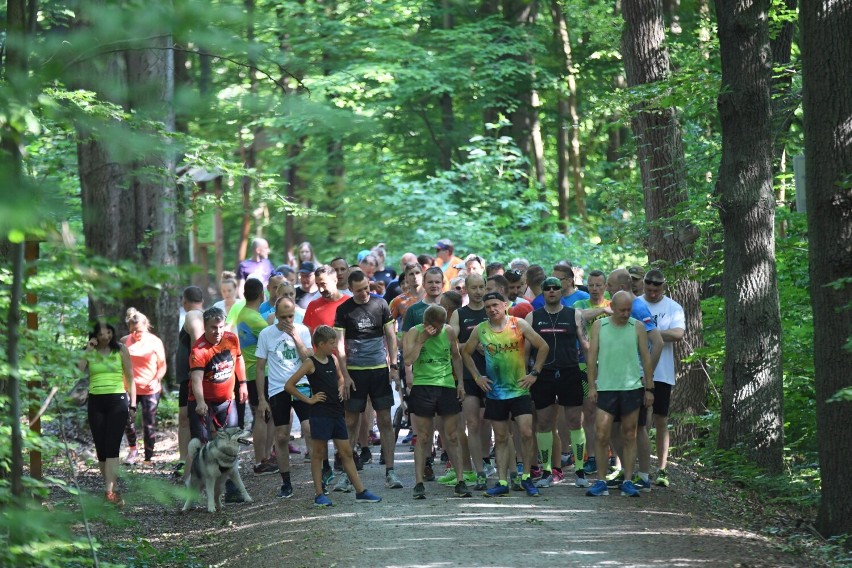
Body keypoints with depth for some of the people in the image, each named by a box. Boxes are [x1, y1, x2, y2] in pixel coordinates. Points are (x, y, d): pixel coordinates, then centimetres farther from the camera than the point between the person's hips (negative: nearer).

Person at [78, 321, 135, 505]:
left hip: (117, 400, -3)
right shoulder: (90, 352, 7)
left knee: (112, 446, -13)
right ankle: (111, 485, 14)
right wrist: (88, 351, -9)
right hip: (96, 401, 3)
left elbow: (130, 378, 7)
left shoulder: (121, 350, 4)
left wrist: (132, 405, 4)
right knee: (100, 447, 3)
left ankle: (110, 490, -20)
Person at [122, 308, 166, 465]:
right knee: (127, 418, -15)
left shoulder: (155, 342, -1)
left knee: (149, 425, 0)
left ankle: (148, 459, 10)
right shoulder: (125, 342, 2)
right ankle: (132, 449, 10)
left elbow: (162, 366, 3)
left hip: (150, 390, -1)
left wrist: (157, 380, -14)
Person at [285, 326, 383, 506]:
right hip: (320, 414, -7)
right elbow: (289, 385, -13)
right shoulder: (310, 363, -9)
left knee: (346, 453, 8)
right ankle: (319, 494, 5)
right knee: (318, 453, 0)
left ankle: (360, 491, 9)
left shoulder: (332, 359, 11)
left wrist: (341, 388, 11)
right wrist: (308, 400, -11)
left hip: (337, 413, 7)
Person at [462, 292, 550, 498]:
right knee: (501, 438, 6)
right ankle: (502, 482, 9)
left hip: (519, 390, -2)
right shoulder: (480, 330, 2)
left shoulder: (519, 325, -4)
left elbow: (543, 347, 1)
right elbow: (466, 353, 15)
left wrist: (534, 373, -3)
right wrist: (477, 376, 7)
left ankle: (526, 477, 5)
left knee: (526, 433, -10)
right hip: (495, 392, 2)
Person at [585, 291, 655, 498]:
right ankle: (601, 482, 1)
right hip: (606, 387, 0)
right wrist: (592, 386, 0)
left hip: (632, 387, 0)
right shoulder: (599, 326, 5)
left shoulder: (637, 327, 5)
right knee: (602, 435, -6)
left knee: (629, 436, 4)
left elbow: (646, 358, 7)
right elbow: (592, 356, 6)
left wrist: (649, 388, 4)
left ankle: (628, 481, 8)